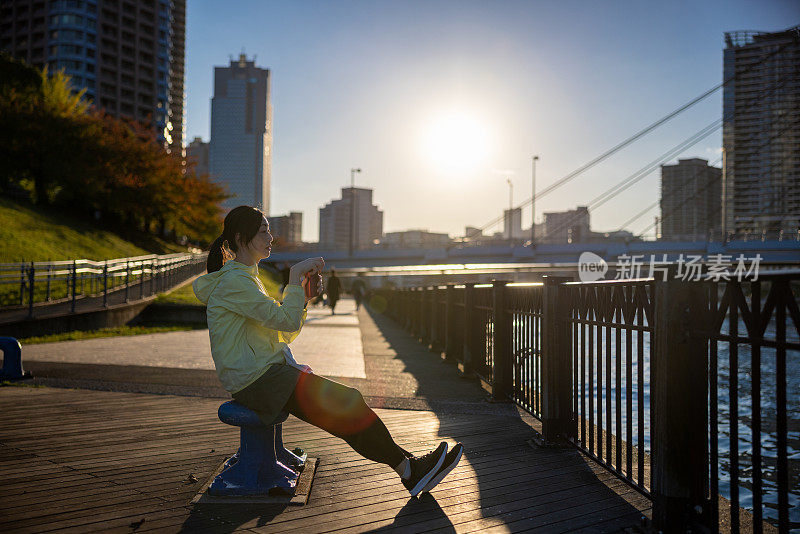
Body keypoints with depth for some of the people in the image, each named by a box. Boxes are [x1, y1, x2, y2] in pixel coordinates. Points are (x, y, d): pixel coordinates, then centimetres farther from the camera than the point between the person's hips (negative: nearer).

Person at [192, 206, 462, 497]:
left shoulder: (244, 277, 18)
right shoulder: (233, 281, -14)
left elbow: (286, 332, 15)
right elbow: (286, 322, -22)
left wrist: (302, 289, 3)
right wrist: (295, 276, -13)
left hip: (269, 372, 9)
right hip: (255, 380, -9)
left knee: (347, 410, -1)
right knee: (348, 402, -11)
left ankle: (408, 465, 1)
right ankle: (408, 468, 1)